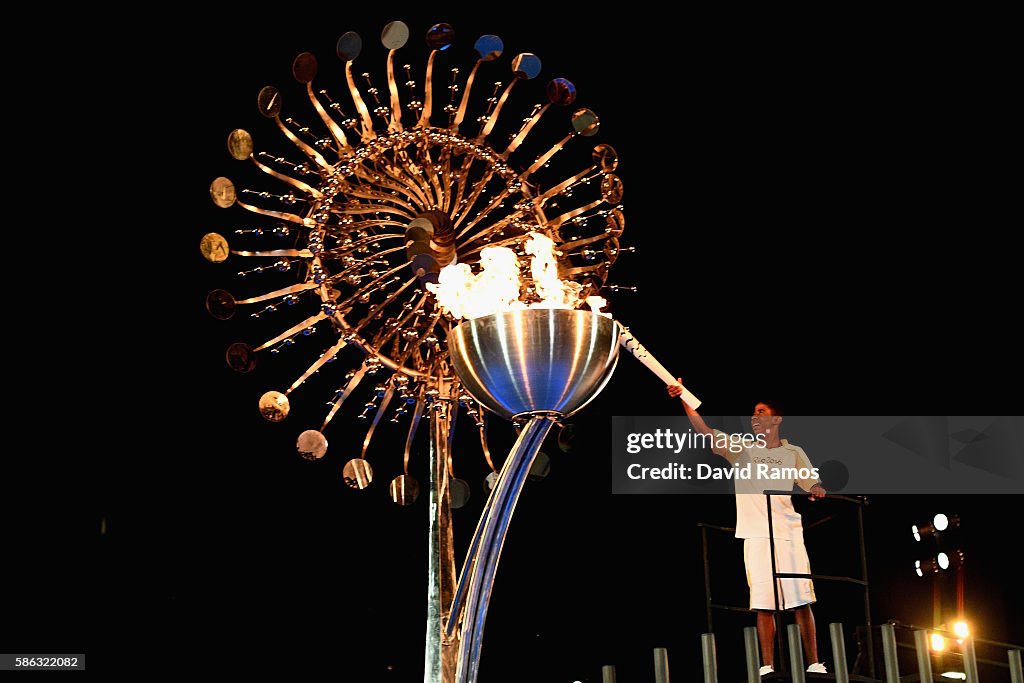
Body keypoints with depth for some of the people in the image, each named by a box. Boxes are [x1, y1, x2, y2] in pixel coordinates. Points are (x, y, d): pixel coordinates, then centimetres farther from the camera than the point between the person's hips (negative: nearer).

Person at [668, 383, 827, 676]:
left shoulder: (793, 453, 12)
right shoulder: (741, 449, 11)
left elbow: (813, 484, 10)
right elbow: (704, 430, 2)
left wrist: (817, 491, -15)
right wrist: (684, 397, -8)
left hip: (789, 534, 0)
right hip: (756, 535, 0)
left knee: (801, 602, -2)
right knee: (763, 604, -1)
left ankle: (814, 664, 3)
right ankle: (767, 667, 2)